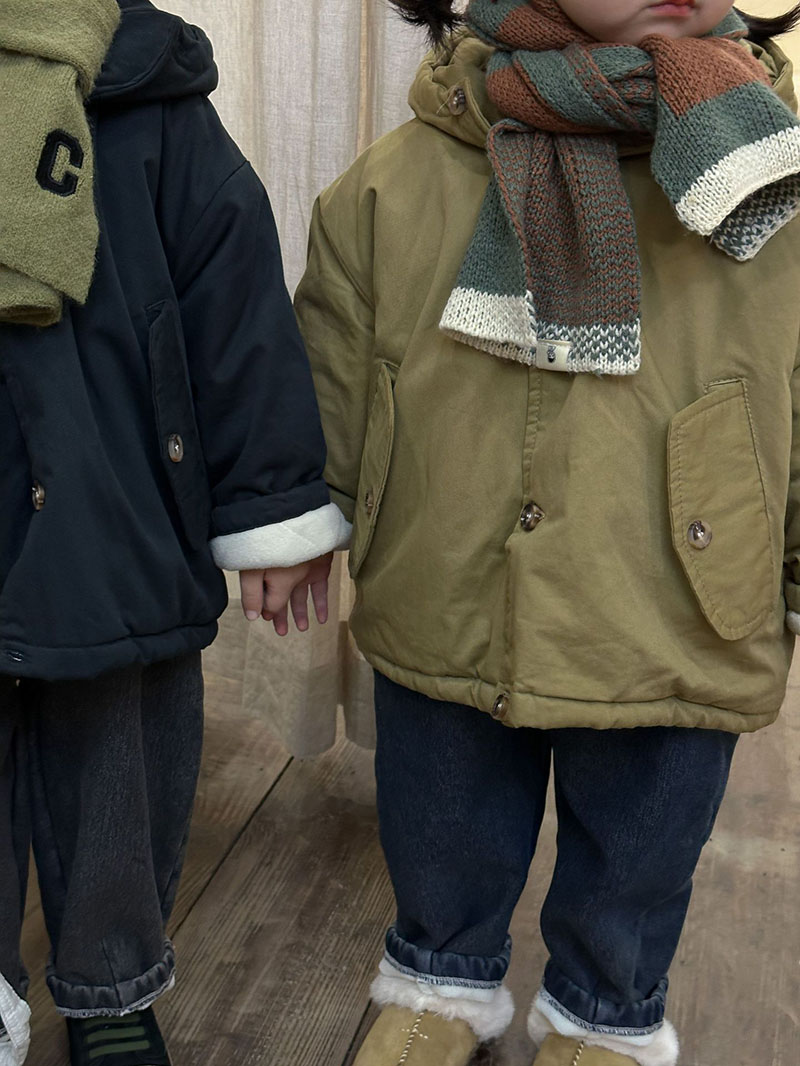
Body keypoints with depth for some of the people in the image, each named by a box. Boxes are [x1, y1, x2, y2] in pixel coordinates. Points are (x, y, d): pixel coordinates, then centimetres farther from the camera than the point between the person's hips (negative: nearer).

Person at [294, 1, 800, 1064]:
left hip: (676, 654, 0)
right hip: (441, 640, 1)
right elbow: (325, 401, 2)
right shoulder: (391, 187, -9)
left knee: (629, 882, 23)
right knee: (441, 855, 25)